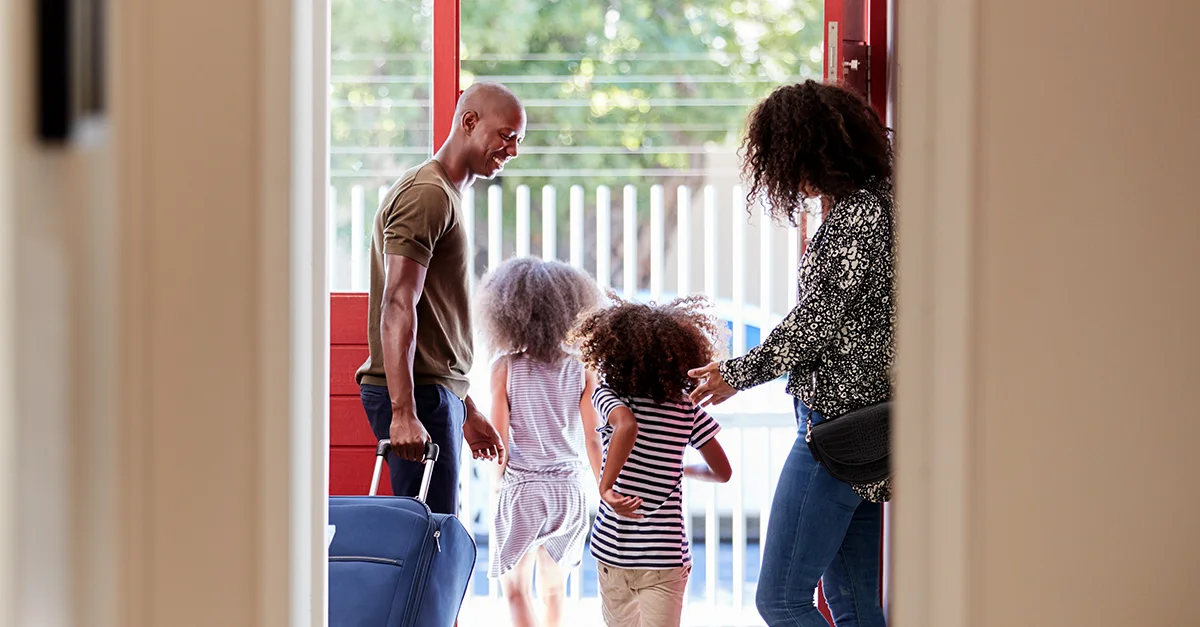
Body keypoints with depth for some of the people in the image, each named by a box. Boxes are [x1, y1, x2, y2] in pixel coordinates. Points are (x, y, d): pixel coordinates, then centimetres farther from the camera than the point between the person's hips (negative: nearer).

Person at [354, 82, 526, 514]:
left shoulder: (448, 197, 22)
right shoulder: (427, 194, -11)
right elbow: (398, 308, -20)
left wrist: (467, 411, 28)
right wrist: (403, 413, -27)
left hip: (439, 390, 10)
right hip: (417, 395, -10)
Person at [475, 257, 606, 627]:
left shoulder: (505, 368, -8)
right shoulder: (581, 369, -4)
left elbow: (498, 434, -7)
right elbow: (592, 438, -3)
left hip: (521, 488, -3)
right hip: (569, 488, 3)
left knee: (516, 586, 8)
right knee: (553, 588, 18)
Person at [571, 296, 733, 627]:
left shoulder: (609, 395, -4)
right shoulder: (687, 407, 3)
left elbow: (626, 425, -28)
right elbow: (723, 472, 10)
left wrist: (605, 488, -27)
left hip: (614, 551, 0)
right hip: (666, 553, 1)